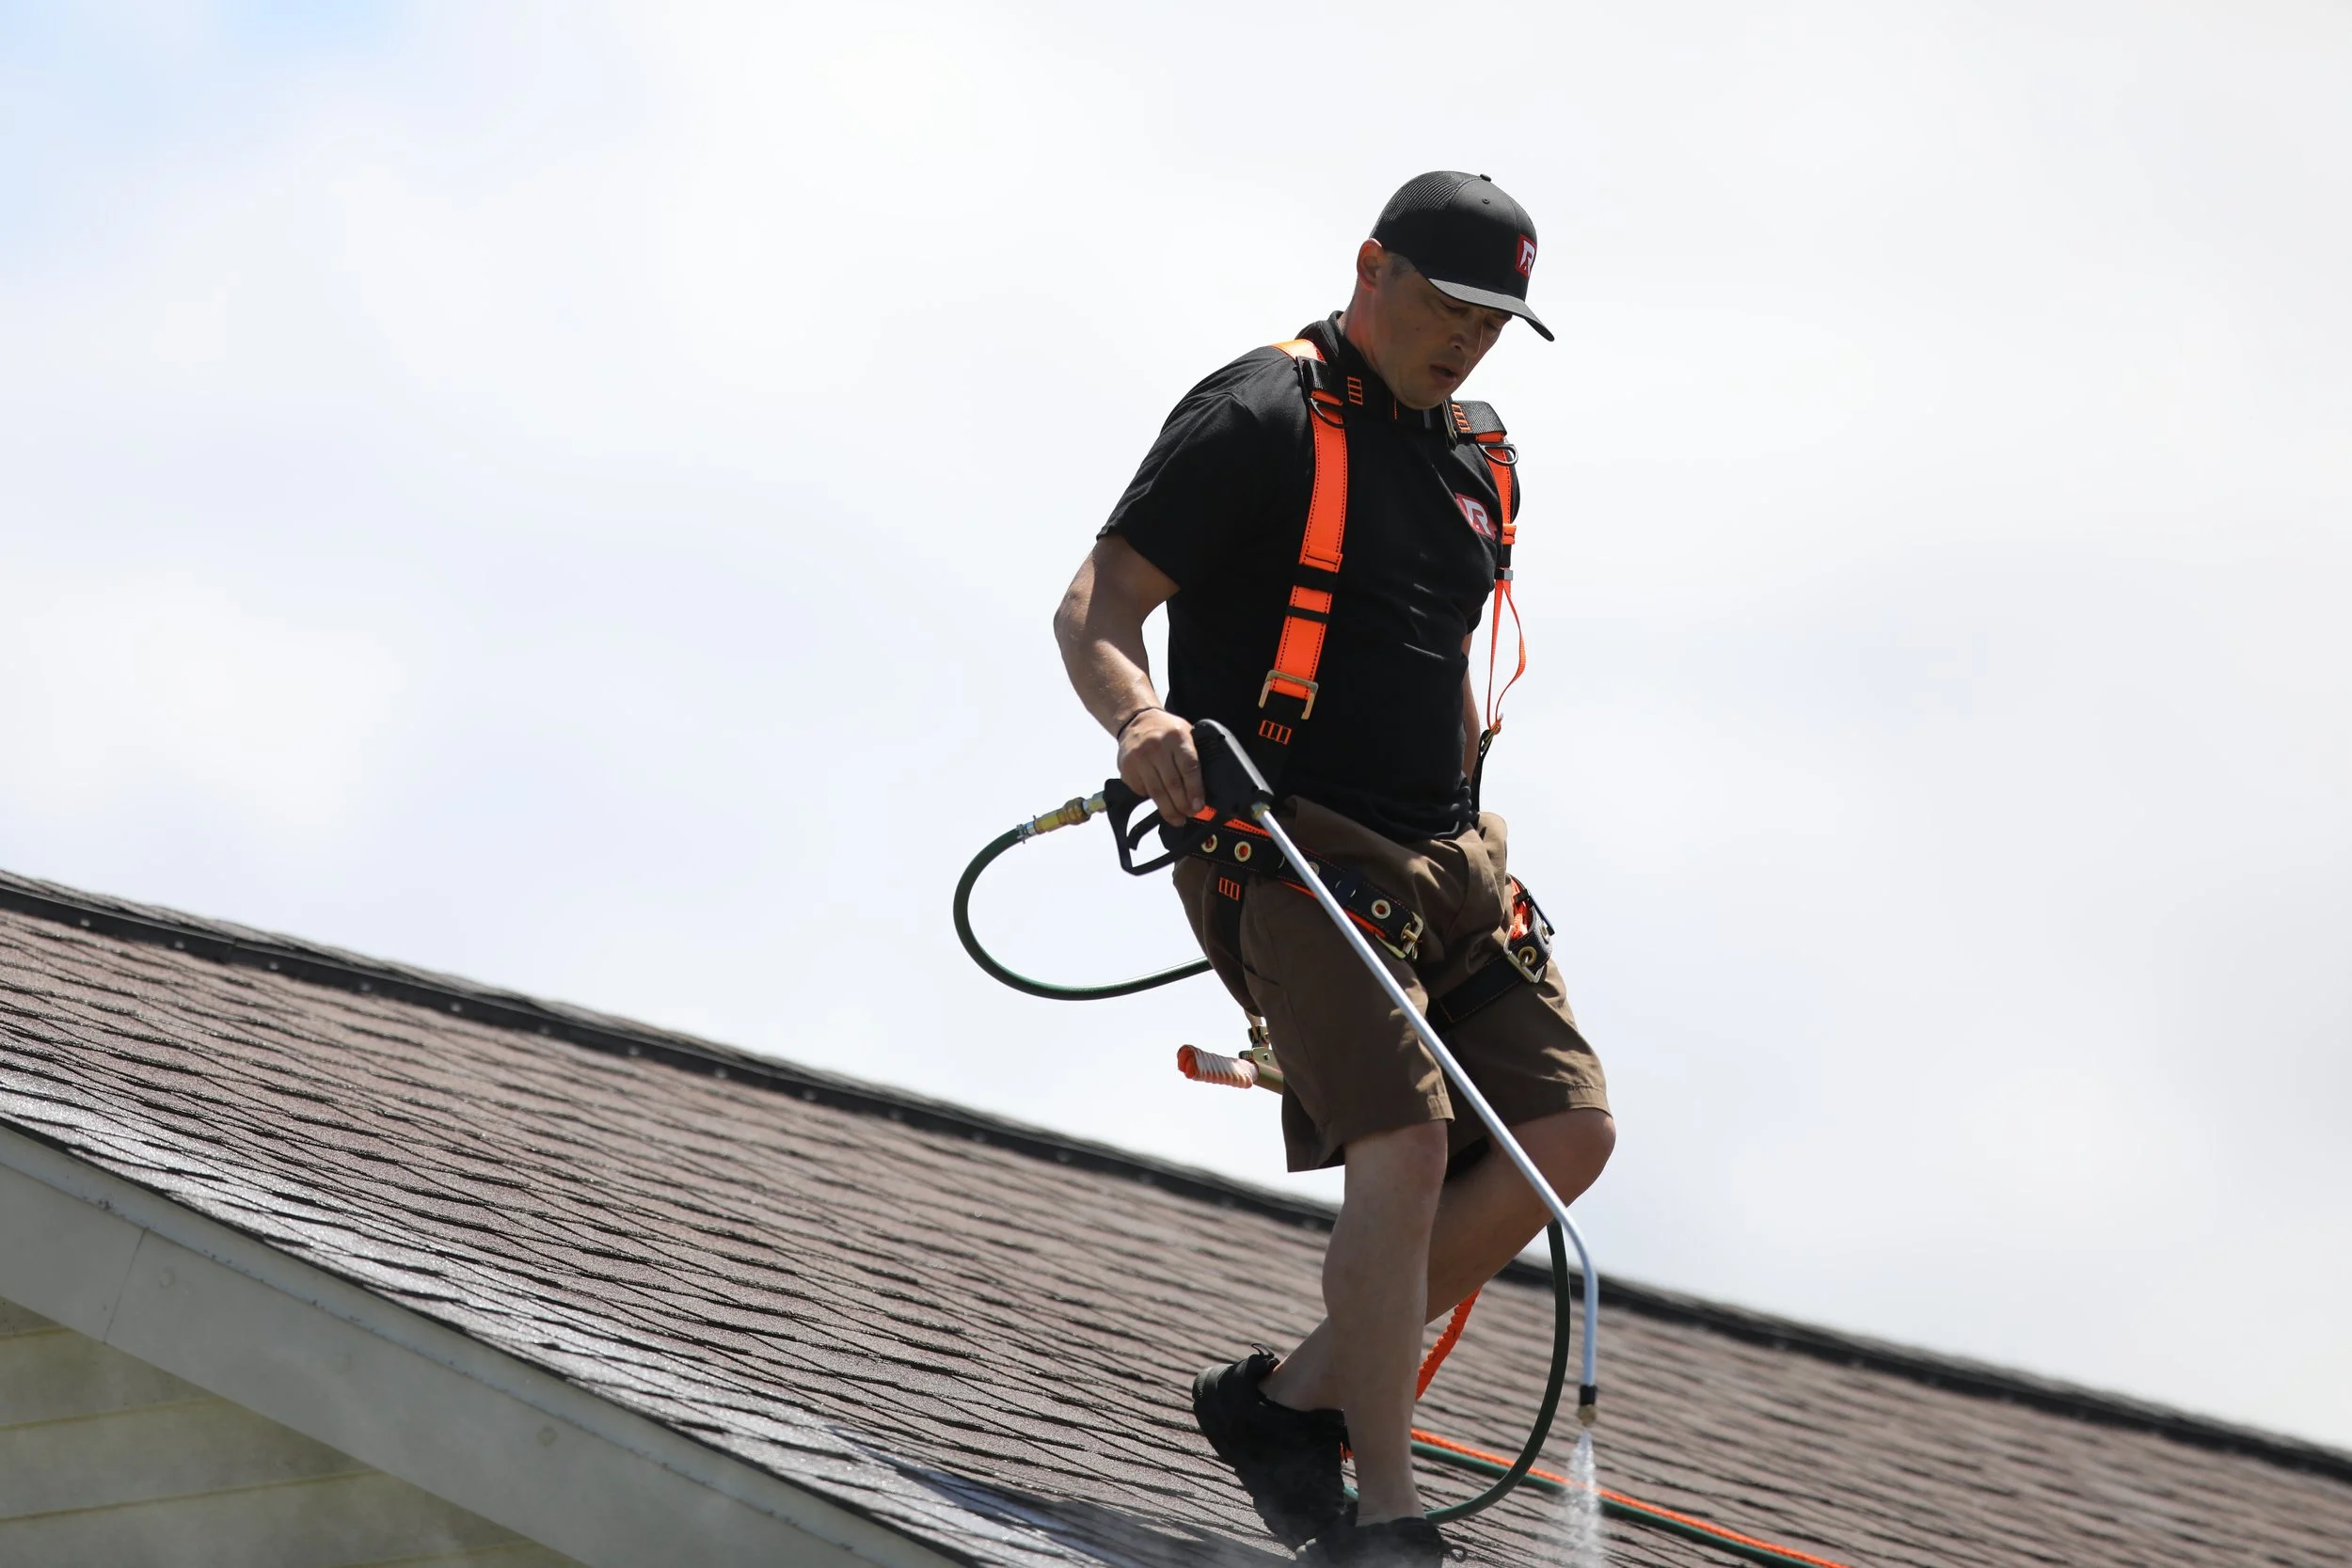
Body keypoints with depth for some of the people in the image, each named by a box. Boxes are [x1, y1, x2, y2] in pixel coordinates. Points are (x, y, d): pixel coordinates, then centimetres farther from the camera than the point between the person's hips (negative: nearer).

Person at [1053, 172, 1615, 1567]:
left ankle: (1290, 1397, 6)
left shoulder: (1479, 463, 18)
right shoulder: (1260, 421, -7)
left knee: (1566, 1131, -3)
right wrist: (1141, 720, -33)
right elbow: (1095, 610, -12)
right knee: (1406, 1142, -21)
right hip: (1285, 846, -8)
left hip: (1439, 859, 8)